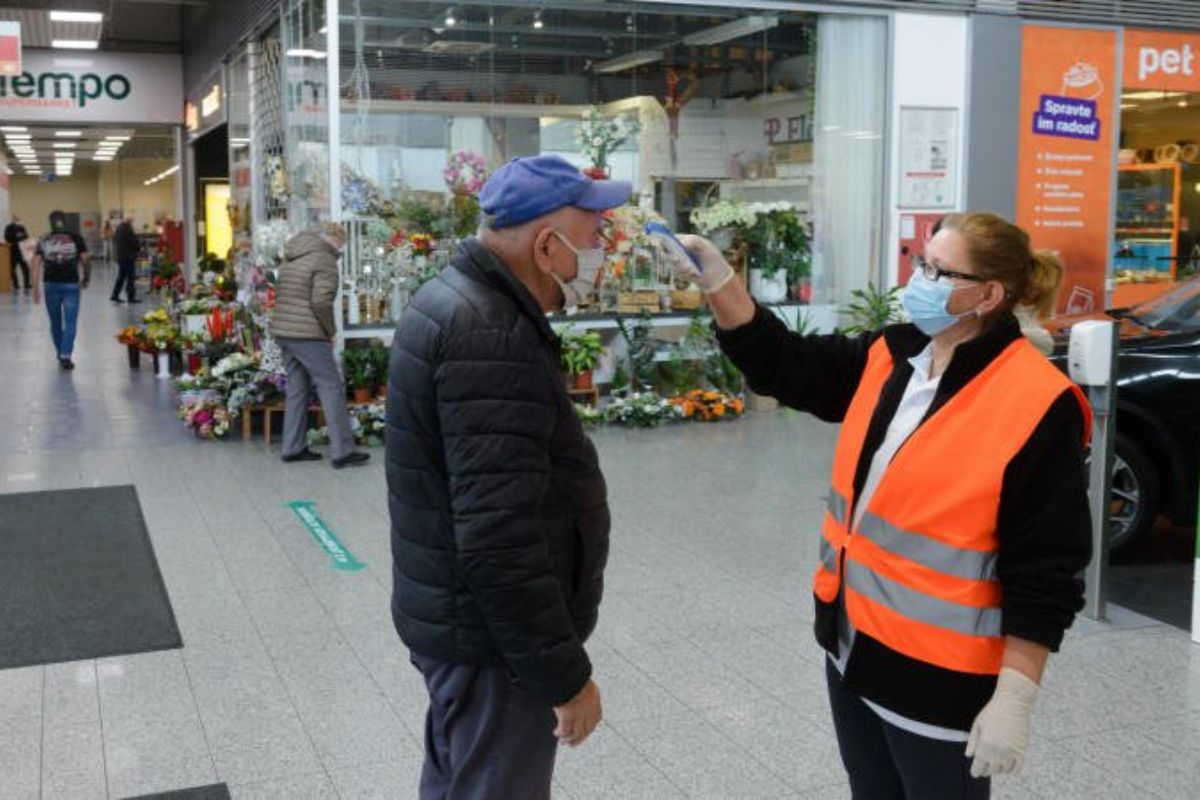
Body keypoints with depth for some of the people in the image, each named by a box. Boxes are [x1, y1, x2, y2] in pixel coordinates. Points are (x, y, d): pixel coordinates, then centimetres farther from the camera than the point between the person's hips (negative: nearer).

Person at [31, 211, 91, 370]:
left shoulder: (43, 240, 7)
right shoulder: (76, 238, 3)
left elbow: (36, 263, -2)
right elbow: (86, 260, -4)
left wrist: (36, 287, -4)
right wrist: (87, 278, 12)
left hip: (51, 284, 2)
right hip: (71, 284, -2)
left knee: (55, 322, 16)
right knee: (70, 323, 0)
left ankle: (61, 355, 27)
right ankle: (65, 356, -11)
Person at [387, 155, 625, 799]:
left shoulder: (460, 302, 8)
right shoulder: (491, 337, -26)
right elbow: (499, 539, -29)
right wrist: (564, 674, -22)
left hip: (455, 619, 10)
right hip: (492, 639, -10)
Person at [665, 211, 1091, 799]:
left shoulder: (1035, 407, -18)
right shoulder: (891, 358, 3)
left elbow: (1043, 571, -17)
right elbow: (786, 364, 8)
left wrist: (1014, 699, -18)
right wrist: (716, 280, -5)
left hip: (938, 675, -7)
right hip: (853, 646, 7)